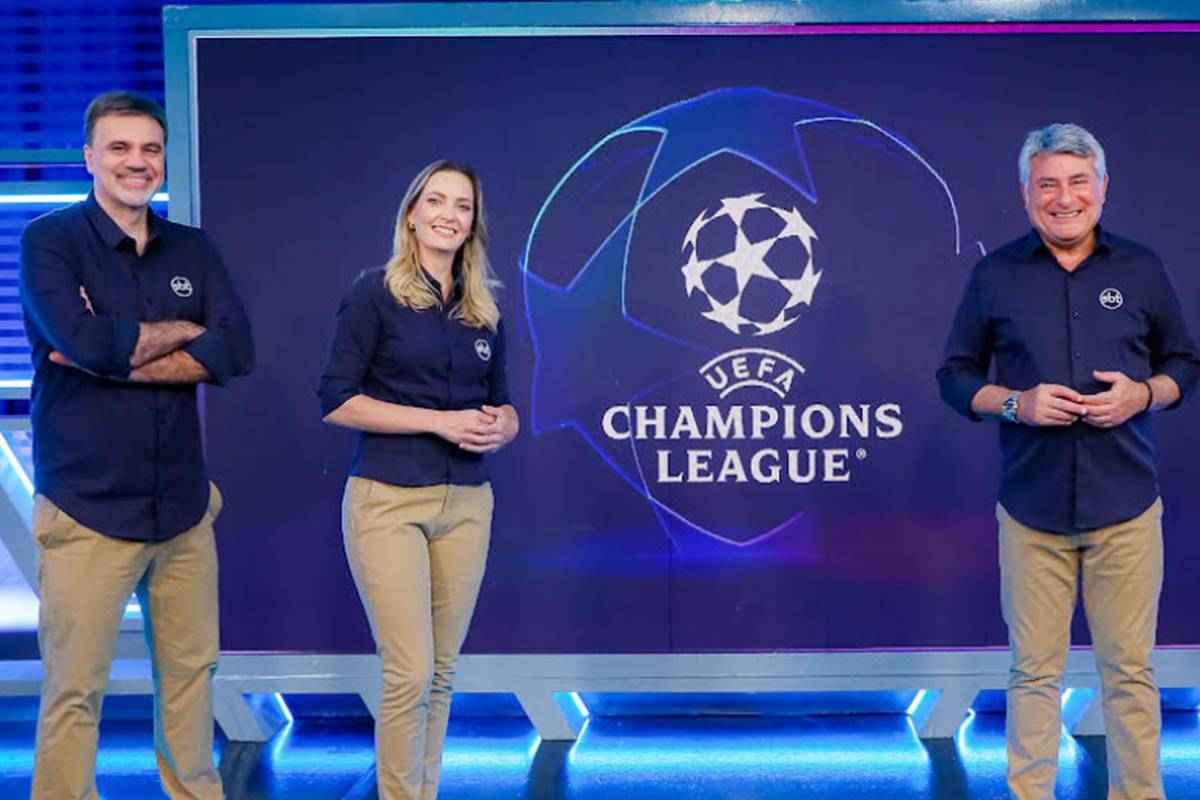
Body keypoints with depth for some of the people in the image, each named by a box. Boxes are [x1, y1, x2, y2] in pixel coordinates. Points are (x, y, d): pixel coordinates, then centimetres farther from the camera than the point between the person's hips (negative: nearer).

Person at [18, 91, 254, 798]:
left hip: (183, 504, 4)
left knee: (191, 671, 12)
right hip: (87, 507, -4)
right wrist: (183, 331, -5)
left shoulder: (193, 251, 10)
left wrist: (119, 355, -13)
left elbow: (238, 351, -5)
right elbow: (85, 342, -20)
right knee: (74, 692, 1)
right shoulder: (50, 241, -3)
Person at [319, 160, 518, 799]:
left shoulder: (485, 310, 12)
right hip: (389, 501, -5)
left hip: (466, 503, 5)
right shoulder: (376, 292, -3)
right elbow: (336, 400, -9)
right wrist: (441, 421, -15)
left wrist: (499, 427, -5)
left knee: (441, 672, 8)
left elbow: (503, 405, 19)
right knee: (409, 673, -8)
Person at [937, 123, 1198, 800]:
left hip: (1127, 508, 0)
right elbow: (955, 376, 8)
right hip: (1032, 509, 0)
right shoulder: (995, 275, 5)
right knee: (1034, 669, 5)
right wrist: (1015, 403, -11)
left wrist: (1142, 394, -9)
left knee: (1129, 668, 5)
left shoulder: (1142, 269, 6)